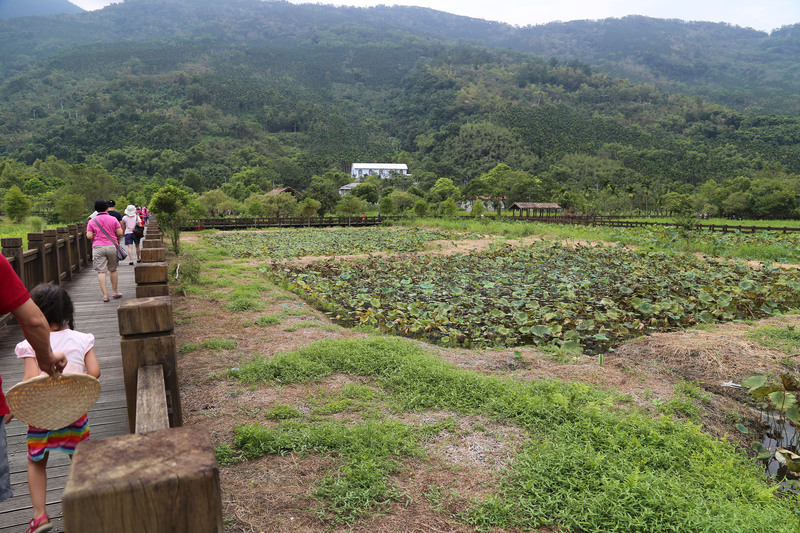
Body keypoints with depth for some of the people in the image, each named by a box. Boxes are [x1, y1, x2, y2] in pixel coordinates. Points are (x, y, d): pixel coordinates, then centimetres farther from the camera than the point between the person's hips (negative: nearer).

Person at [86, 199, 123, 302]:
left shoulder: (92, 221, 3)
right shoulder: (113, 219, 2)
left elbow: (89, 236, -2)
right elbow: (120, 233, -1)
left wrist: (96, 235, 18)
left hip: (98, 247, 0)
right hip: (112, 246, 1)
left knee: (101, 271, -1)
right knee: (113, 269, 14)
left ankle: (105, 295, -5)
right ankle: (114, 292, 20)